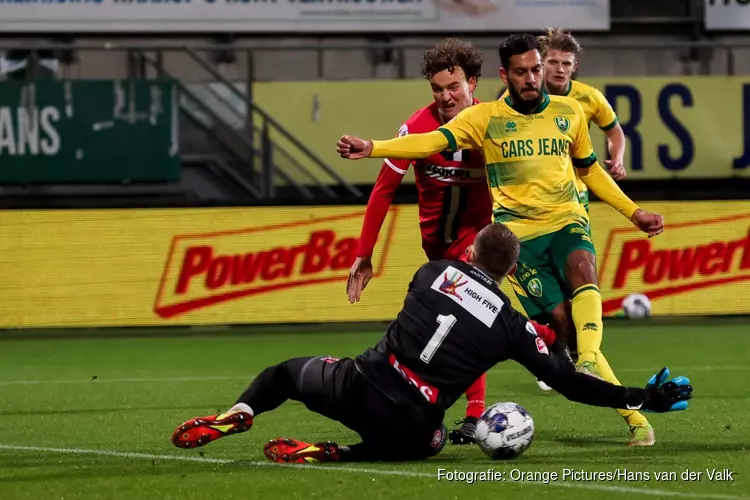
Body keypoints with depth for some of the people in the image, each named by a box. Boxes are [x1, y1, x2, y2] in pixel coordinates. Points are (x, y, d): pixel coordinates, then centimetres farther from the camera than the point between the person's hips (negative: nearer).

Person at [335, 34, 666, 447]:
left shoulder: (568, 112, 9)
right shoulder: (485, 118, -1)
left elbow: (588, 169, 24)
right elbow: (433, 141, -13)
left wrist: (633, 213, 23)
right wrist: (371, 148, -28)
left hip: (567, 220, 2)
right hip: (518, 232, -2)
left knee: (582, 271, -34)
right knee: (561, 319, -13)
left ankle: (589, 361, -46)